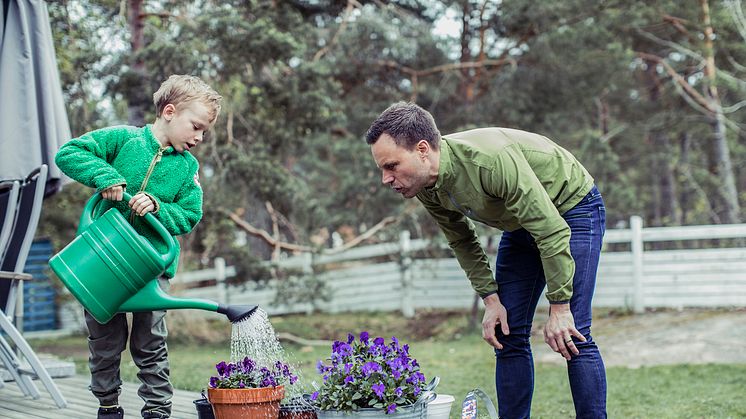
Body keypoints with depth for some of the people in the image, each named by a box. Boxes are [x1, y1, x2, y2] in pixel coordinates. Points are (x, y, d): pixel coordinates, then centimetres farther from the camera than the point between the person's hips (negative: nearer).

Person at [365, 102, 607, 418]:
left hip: (573, 208, -7)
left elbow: (552, 231, -33)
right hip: (522, 223, 7)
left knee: (572, 337, -15)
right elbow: (462, 241, 3)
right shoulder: (426, 186, -14)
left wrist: (559, 307, -28)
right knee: (506, 335, 1)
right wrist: (491, 299, -6)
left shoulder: (491, 160, -38)